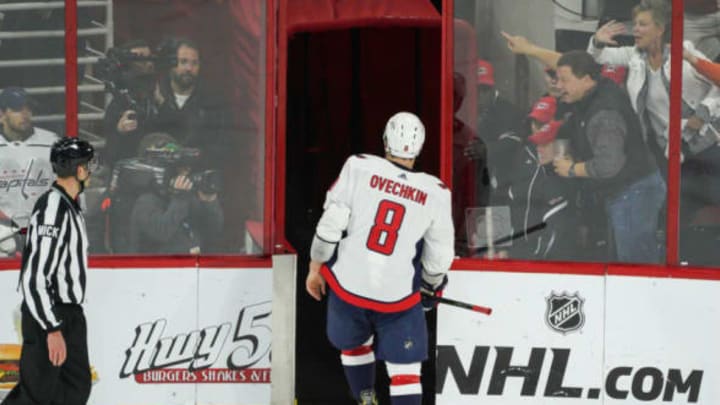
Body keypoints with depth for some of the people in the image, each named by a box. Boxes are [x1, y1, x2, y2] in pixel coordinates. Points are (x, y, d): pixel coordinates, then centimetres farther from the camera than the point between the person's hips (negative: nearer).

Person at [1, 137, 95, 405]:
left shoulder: (69, 205, 10)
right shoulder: (52, 209, -22)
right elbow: (34, 277, -26)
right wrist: (53, 329, -27)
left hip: (69, 313, 10)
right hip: (47, 316, -10)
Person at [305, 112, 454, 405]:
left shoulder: (359, 168, -7)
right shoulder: (435, 194, -3)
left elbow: (330, 223, -8)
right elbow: (439, 258, 4)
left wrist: (315, 268, 5)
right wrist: (430, 289, 23)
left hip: (348, 284, 1)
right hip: (398, 296, -1)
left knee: (355, 342, 28)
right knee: (405, 368, 4)